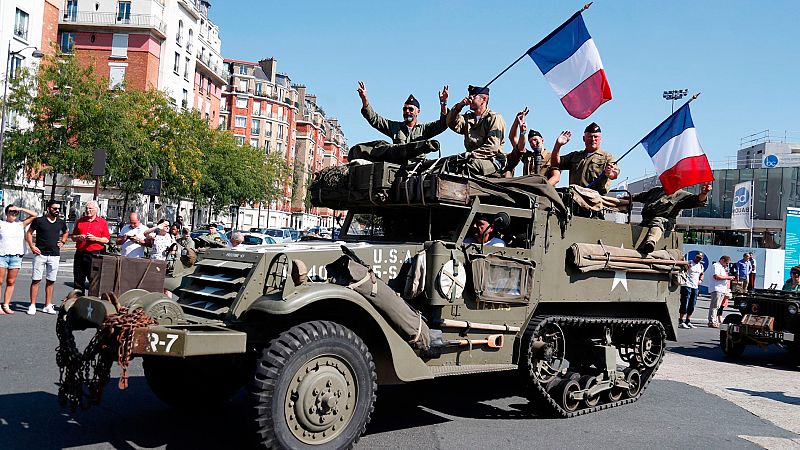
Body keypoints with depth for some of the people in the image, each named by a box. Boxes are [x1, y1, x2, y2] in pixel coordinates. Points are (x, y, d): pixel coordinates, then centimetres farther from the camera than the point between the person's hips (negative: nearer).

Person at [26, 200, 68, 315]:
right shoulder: (39, 221, -2)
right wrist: (32, 246, -6)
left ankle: (48, 306, 12)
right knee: (36, 280, -3)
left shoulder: (61, 222, 9)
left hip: (55, 255, 4)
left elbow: (66, 232, 29)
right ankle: (32, 306, 2)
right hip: (40, 254, -4)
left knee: (51, 281, 6)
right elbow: (29, 233, 4)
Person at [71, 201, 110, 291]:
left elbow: (106, 239, 1)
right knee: (78, 280, 8)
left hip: (95, 254, -4)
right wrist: (78, 237, -4)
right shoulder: (79, 221, 15)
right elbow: (73, 237, 18)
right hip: (80, 254, 4)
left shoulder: (102, 222, 5)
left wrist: (95, 238, -14)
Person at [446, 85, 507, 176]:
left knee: (470, 165, -36)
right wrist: (459, 106, -8)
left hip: (492, 160, -6)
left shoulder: (495, 118, 2)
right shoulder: (468, 118, 23)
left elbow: (492, 147, -11)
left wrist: (471, 154, -21)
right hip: (473, 159, 6)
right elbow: (452, 124, 3)